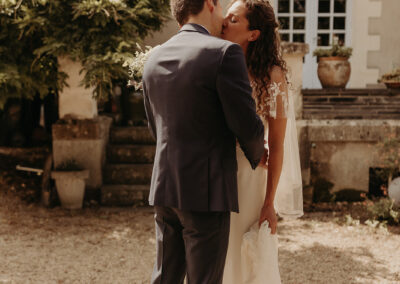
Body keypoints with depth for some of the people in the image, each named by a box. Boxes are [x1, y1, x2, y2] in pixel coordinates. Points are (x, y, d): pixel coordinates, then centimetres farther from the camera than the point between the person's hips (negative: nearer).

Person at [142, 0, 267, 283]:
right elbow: (247, 124, -13)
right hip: (207, 190, -7)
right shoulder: (225, 53, -12)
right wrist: (256, 154, 8)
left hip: (165, 186, 7)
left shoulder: (154, 59, 10)